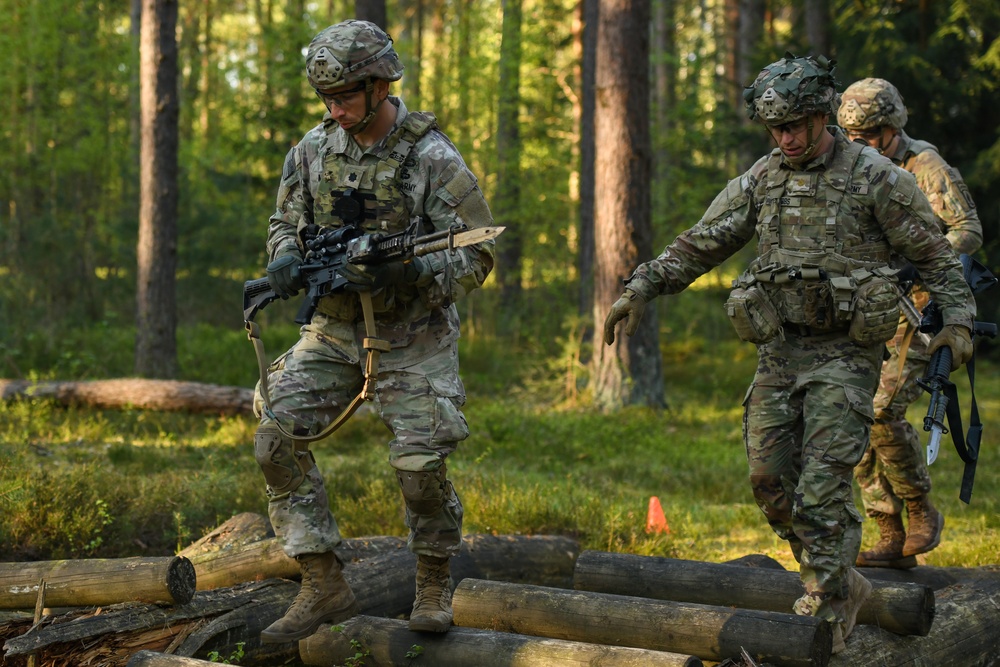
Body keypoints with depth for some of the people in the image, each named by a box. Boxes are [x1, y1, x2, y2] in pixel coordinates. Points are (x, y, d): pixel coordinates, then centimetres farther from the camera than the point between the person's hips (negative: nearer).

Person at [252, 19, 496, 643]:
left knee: (421, 464, -11)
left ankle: (434, 585, 17)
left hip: (412, 333, -4)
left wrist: (412, 272, -30)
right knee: (278, 438, -10)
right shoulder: (314, 148, 1)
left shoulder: (433, 157, -14)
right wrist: (286, 259, -10)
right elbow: (285, 223, 14)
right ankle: (325, 586, -2)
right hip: (335, 325, 5)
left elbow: (477, 256, -12)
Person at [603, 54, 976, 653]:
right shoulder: (762, 180, 8)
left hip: (846, 355, -5)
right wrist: (640, 289, 3)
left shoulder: (876, 177, -6)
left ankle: (823, 612, -3)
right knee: (771, 483, 5)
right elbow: (700, 244, 11)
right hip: (779, 351, 6)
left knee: (821, 490, -13)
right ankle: (844, 585, 22)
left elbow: (935, 254, 0)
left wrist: (957, 318, -11)